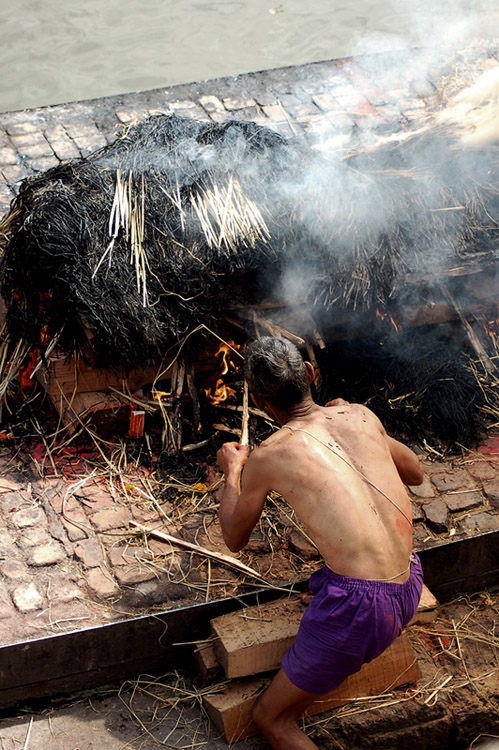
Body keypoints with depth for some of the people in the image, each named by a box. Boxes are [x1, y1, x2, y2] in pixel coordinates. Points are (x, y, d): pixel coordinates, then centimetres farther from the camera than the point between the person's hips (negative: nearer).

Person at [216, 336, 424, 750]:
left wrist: (231, 472, 29)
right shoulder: (360, 416, 5)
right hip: (409, 589, 6)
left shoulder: (266, 459, -5)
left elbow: (235, 540, 13)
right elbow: (415, 473, 25)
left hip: (359, 607, -6)